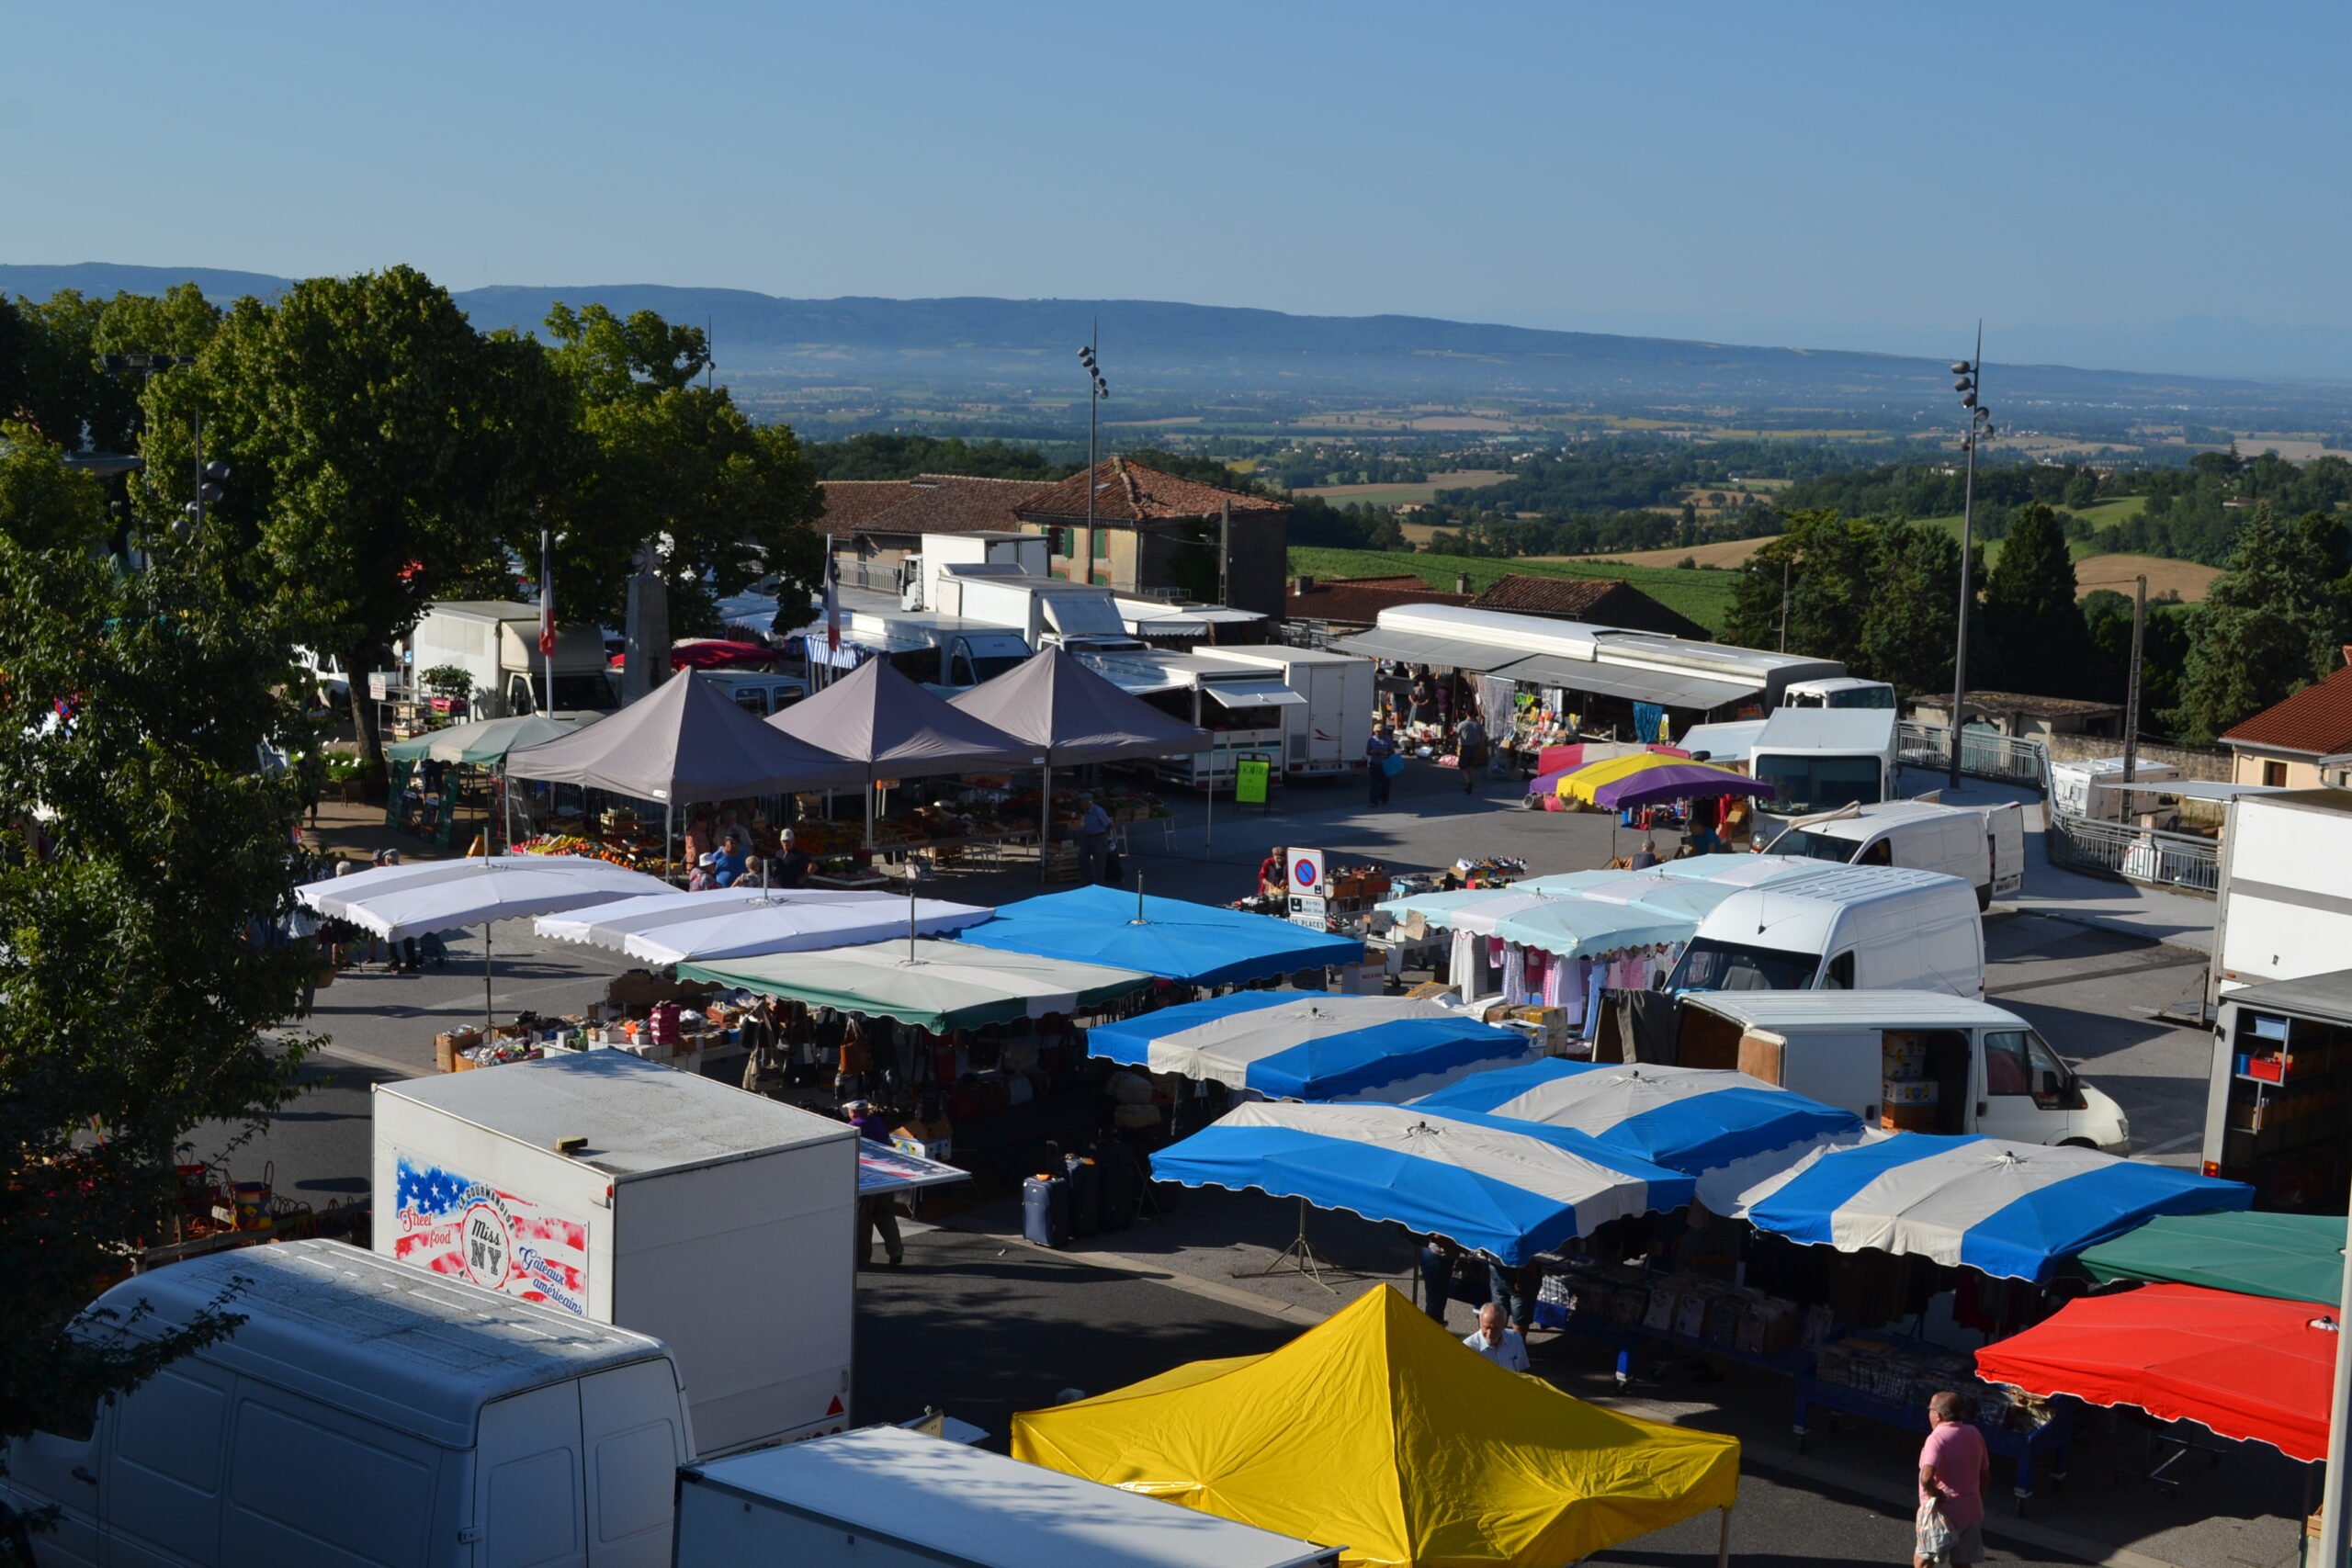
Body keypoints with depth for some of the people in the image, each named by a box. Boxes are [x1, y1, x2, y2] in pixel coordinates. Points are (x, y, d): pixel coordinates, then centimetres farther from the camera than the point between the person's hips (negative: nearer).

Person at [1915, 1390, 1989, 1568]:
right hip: (1971, 1512, 7)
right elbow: (1985, 1475, 16)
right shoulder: (1974, 1434, 5)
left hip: (1943, 1512, -7)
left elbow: (1926, 1477, -34)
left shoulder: (1937, 1438, -19)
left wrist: (1935, 1494, -16)